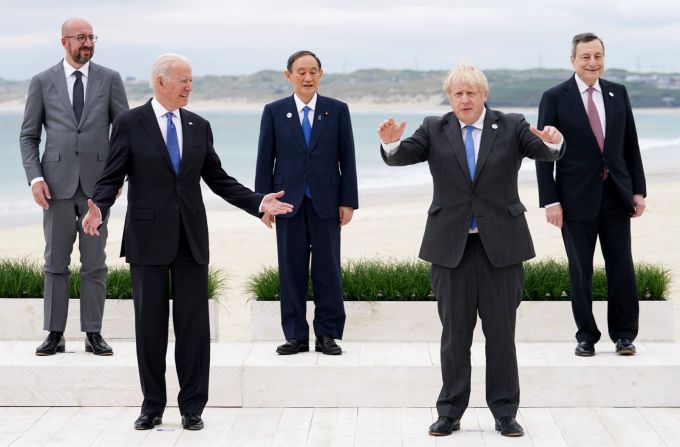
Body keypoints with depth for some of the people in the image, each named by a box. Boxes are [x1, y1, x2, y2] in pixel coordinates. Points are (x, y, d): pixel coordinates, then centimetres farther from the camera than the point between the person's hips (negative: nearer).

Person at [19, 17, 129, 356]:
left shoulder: (110, 79, 4)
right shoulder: (42, 82, 4)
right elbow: (29, 136, 6)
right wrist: (35, 177, -7)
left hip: (97, 183, 0)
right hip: (58, 184, 0)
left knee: (94, 262, 3)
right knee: (55, 262, 3)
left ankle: (93, 334, 9)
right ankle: (55, 334, 9)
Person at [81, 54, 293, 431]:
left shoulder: (199, 126, 10)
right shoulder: (130, 124, -1)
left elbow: (218, 179, 13)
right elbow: (111, 177, -4)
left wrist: (258, 202, 2)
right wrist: (98, 208, -24)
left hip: (191, 238, 3)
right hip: (148, 238, -3)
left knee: (193, 324, 3)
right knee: (150, 324, 4)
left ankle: (192, 407, 11)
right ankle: (152, 406, 16)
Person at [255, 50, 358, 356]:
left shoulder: (337, 110, 5)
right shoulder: (274, 112, 5)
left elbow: (347, 158, 4)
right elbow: (265, 160, 5)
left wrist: (348, 201, -2)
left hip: (326, 202, 0)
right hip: (288, 201, 1)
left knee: (328, 270, 2)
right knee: (291, 270, 3)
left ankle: (328, 334, 10)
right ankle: (295, 336, 11)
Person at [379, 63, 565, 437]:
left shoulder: (511, 127, 2)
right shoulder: (435, 130, 4)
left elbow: (545, 152, -11)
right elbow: (402, 155, -9)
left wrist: (553, 142, -35)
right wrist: (391, 142, -32)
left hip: (500, 245, 0)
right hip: (451, 247, 1)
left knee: (501, 332, 5)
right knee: (454, 333, 7)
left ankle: (504, 413, 15)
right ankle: (450, 413, 16)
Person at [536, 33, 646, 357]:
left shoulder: (618, 94, 7)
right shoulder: (555, 98, -4)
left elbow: (631, 145, 10)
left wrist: (638, 190, 5)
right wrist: (550, 201, -10)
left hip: (616, 195, 3)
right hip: (578, 199, -3)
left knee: (622, 268, 4)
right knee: (580, 271, 5)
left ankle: (624, 334, 16)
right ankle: (586, 336, 17)